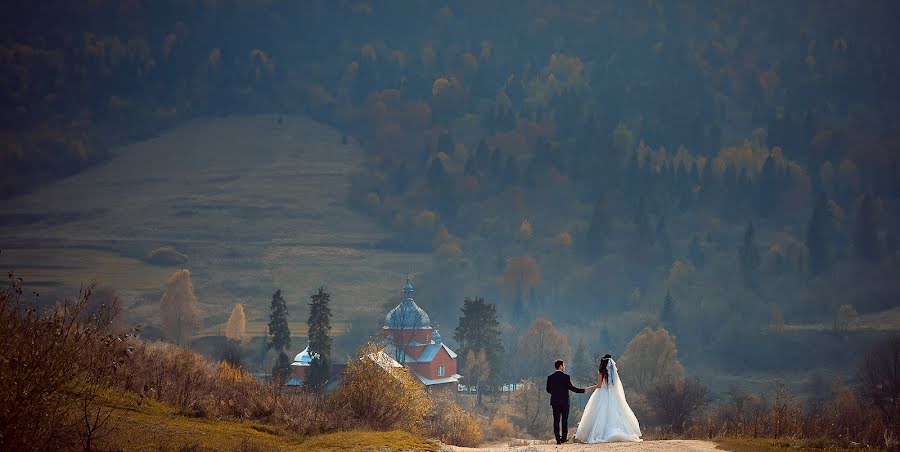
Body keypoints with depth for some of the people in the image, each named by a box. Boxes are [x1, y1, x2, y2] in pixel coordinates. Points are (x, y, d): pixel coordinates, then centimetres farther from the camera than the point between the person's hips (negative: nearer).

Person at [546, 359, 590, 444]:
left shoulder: (550, 377, -1)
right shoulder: (566, 377, -10)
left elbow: (548, 390, 4)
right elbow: (571, 388, -10)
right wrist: (583, 390, -1)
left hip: (555, 401, 2)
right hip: (564, 401, -2)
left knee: (556, 420, 4)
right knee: (565, 420, 9)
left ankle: (558, 439, 0)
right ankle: (564, 437, 10)